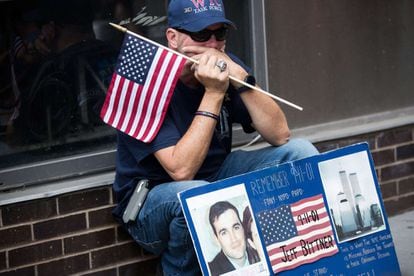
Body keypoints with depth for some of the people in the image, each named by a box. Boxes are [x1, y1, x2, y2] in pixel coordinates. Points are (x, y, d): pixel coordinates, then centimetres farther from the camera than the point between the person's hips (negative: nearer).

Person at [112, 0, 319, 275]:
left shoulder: (226, 67, -5)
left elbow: (280, 135, -13)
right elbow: (181, 171, -31)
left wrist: (240, 78, -26)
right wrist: (214, 95, -32)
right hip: (153, 199, -6)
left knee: (302, 152, -7)